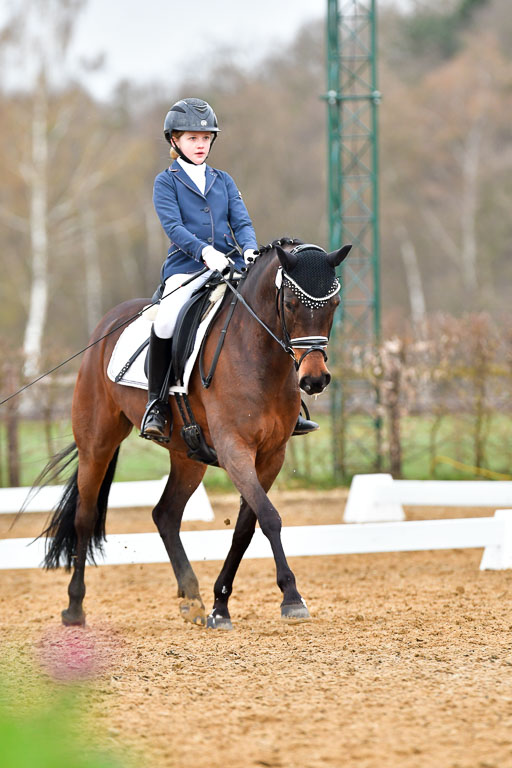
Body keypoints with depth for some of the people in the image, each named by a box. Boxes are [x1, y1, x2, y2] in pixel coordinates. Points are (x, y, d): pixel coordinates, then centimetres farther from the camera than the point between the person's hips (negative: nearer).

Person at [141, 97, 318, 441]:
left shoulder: (223, 181, 19)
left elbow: (242, 221, 8)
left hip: (228, 267, 4)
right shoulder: (166, 182, 6)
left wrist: (250, 249, -14)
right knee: (165, 323, -32)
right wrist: (204, 251, -26)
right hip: (186, 270, -4)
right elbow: (174, 226, -8)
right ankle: (156, 404, -14)